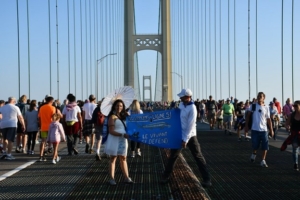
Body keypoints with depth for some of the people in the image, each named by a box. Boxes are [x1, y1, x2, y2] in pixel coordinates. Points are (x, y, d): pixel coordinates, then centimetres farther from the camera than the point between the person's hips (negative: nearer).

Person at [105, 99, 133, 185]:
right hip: (114, 140, -7)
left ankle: (126, 177, 13)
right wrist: (123, 135, -24)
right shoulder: (112, 117, -10)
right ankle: (112, 178, 4)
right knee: (113, 159, 0)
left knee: (123, 158, 10)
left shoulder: (123, 116, 13)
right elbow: (111, 131, -17)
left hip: (122, 140, 7)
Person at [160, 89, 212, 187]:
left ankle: (207, 179, 5)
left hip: (190, 136, -6)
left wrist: (185, 140, -22)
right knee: (173, 156, 10)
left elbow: (190, 126, -21)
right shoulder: (181, 104, 3)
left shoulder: (192, 109, -19)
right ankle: (166, 176, 21)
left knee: (198, 156, -1)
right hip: (180, 135, 7)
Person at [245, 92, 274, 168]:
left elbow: (268, 119, 7)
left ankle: (263, 161, 6)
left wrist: (271, 130, 4)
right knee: (255, 146, 4)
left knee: (265, 147, -4)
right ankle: (253, 154, 35)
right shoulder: (253, 106, 1)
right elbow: (248, 115, 6)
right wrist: (246, 125, 0)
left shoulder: (266, 108, 4)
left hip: (264, 130, 1)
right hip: (255, 129, -1)